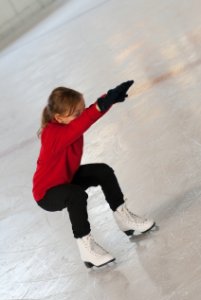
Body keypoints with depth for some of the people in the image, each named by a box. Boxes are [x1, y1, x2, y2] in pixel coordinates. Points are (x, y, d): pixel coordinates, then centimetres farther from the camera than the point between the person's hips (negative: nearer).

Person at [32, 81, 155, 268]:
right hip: (47, 193, -8)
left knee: (103, 171, -3)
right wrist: (100, 106, -68)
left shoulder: (69, 123, -13)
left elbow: (88, 113, -24)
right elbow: (76, 129, -55)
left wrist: (111, 97, -45)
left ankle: (123, 217, 11)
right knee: (77, 195, -36)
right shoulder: (52, 135, -37)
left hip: (68, 177, 9)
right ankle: (85, 245, -23)